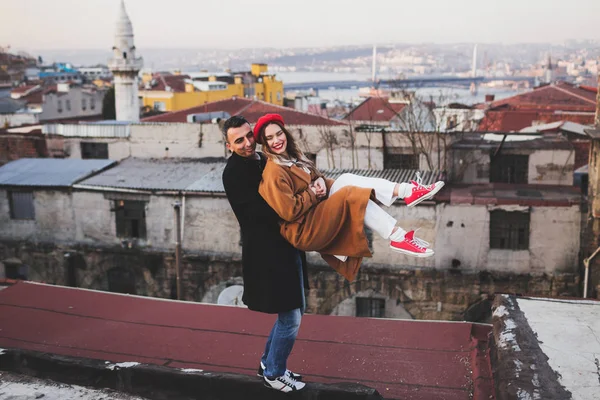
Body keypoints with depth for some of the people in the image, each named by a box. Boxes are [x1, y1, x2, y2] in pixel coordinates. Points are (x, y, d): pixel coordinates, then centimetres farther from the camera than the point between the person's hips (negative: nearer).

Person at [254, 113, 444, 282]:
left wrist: (320, 181, -4)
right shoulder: (274, 173, -18)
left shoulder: (292, 157, 13)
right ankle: (398, 238, -26)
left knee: (346, 179, -10)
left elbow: (314, 178, 20)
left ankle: (406, 190, -23)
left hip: (317, 215, 9)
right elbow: (290, 211, -25)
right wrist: (312, 193, -13)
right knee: (351, 194, -23)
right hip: (303, 230, -9)